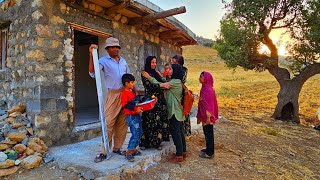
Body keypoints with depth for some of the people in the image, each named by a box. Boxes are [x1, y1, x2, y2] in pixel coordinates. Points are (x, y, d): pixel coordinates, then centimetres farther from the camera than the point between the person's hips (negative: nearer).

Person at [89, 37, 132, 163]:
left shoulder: (123, 61, 15)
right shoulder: (104, 61, -1)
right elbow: (92, 72, -17)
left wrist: (135, 90, 17)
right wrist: (91, 55, -25)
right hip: (113, 94, -5)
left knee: (122, 123, 8)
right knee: (109, 123, -6)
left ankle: (117, 148, 20)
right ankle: (104, 152, 5)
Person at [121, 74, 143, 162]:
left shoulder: (132, 91, 14)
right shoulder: (124, 93, -14)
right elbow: (125, 105, -23)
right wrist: (135, 109, -29)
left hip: (137, 115, 10)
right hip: (131, 116, -10)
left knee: (139, 133, 15)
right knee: (135, 134, -8)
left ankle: (133, 149, 28)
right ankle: (129, 153, 5)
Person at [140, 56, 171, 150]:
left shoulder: (156, 73, 16)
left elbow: (163, 82, 10)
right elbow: (149, 85, -16)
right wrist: (162, 85, -23)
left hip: (159, 100, 6)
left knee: (159, 121, 7)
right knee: (150, 121, -2)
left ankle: (156, 142, 18)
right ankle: (146, 142, 10)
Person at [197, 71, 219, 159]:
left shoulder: (208, 90, -22)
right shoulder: (205, 88, 7)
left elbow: (209, 105, -22)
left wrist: (208, 117, -20)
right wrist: (200, 116, 18)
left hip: (207, 116, -9)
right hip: (204, 115, 9)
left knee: (208, 133, 3)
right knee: (207, 132, 19)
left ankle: (210, 153, 17)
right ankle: (209, 149, 35)